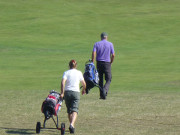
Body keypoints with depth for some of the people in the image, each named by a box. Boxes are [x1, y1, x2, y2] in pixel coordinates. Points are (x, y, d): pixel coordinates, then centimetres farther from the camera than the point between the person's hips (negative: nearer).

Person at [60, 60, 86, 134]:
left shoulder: (66, 73, 5)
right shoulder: (79, 73, 8)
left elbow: (63, 82, -11)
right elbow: (84, 83, 10)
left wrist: (62, 92, -12)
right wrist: (83, 90, 30)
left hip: (67, 92, 1)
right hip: (76, 92, -1)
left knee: (69, 111, 16)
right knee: (74, 110, -11)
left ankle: (71, 125, 23)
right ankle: (72, 125, -34)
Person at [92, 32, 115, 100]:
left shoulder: (96, 44, 3)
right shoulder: (110, 44, 1)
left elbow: (94, 53, -10)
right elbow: (113, 55, -3)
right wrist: (111, 63, 11)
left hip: (99, 63, 2)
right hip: (107, 63, -2)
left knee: (100, 79, 11)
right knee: (108, 79, 2)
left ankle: (101, 95, 11)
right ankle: (105, 91, -24)